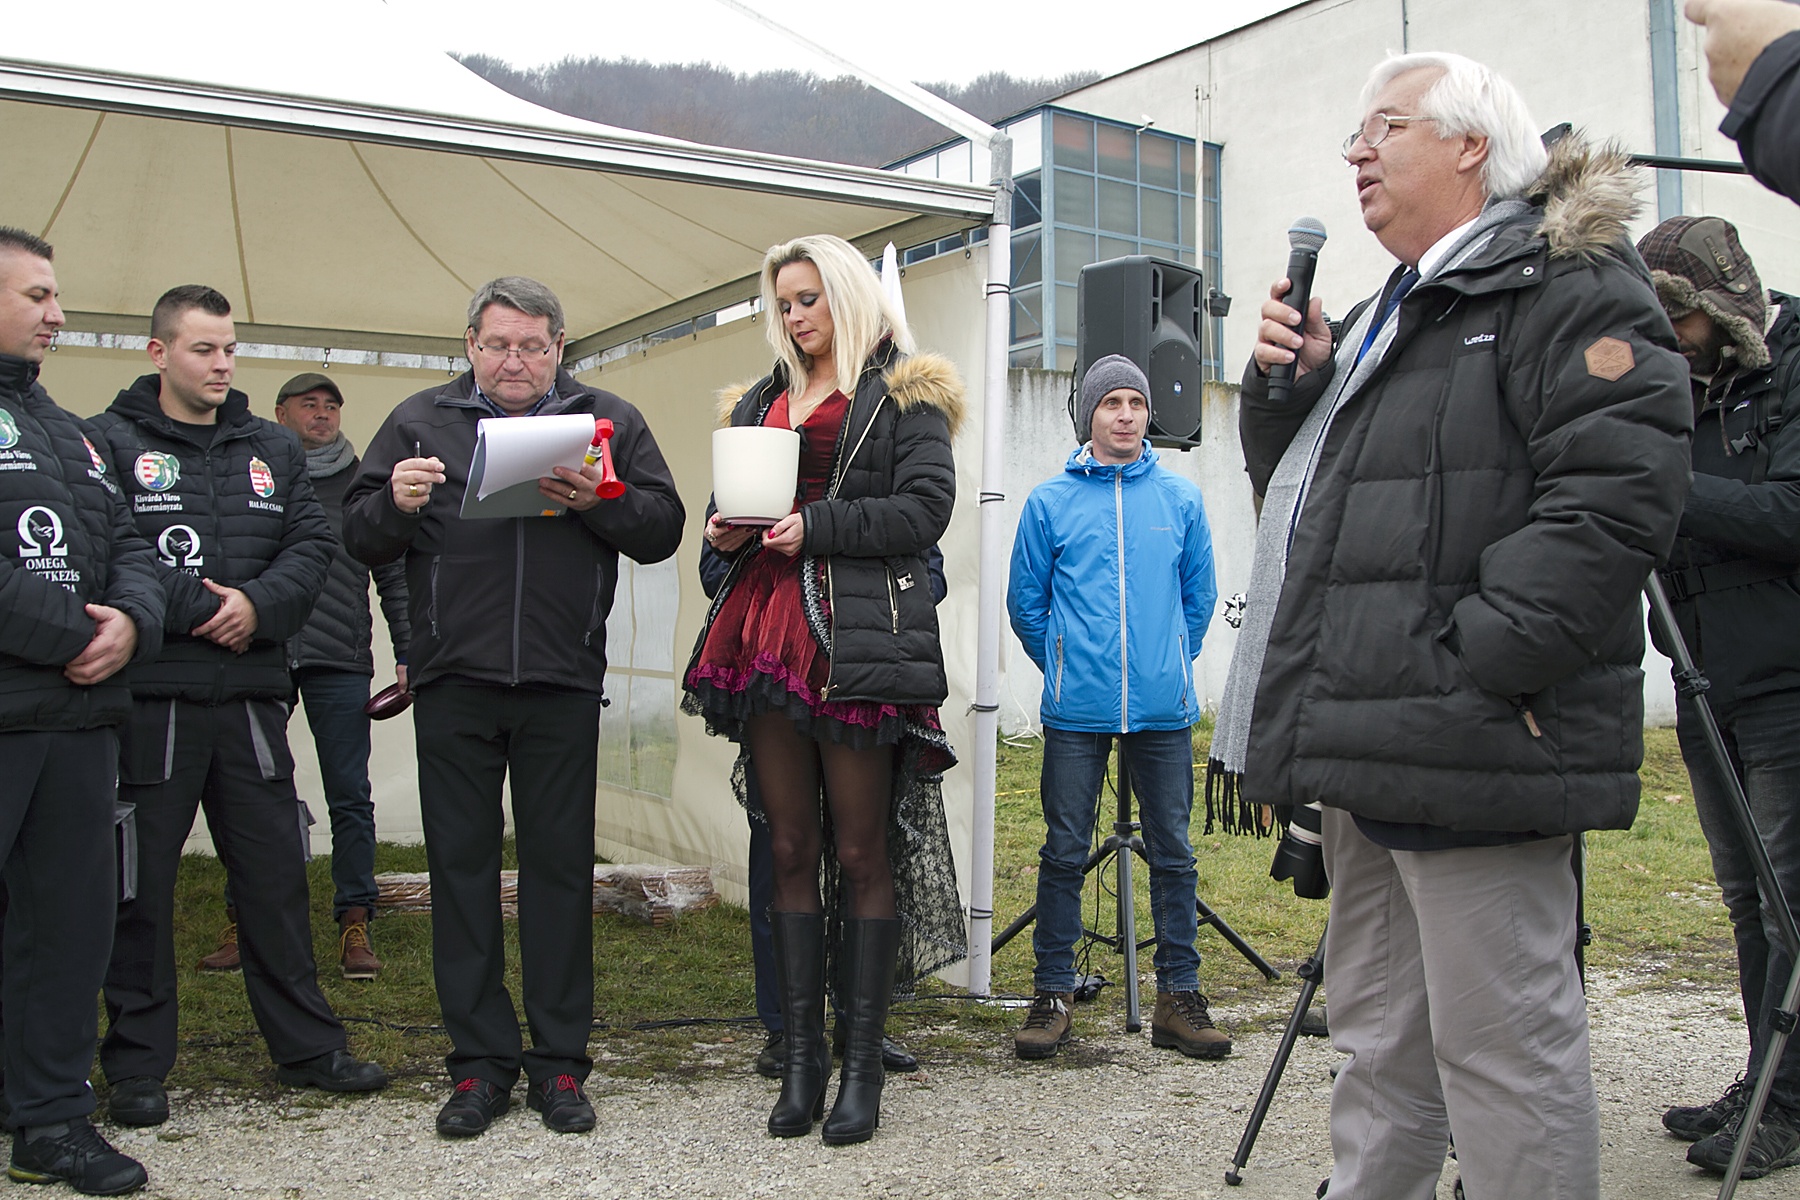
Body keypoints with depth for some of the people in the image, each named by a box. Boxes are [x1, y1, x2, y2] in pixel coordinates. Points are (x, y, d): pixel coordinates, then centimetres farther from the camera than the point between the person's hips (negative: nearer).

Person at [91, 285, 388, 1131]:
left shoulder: (272, 448, 14)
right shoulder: (111, 443, 0)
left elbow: (313, 544, 6)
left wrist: (258, 604, -11)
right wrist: (199, 609, -13)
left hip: (251, 694, 4)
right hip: (149, 695, -4)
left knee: (276, 871, 9)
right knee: (140, 879, 4)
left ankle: (306, 1045, 20)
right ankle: (138, 1063, 17)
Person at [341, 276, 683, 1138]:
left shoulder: (608, 421, 10)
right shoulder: (420, 420, 11)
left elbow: (662, 526, 3)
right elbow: (359, 538, 9)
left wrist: (599, 502, -15)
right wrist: (396, 503, -12)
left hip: (561, 681, -1)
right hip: (452, 681, 1)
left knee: (560, 866, 4)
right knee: (461, 866, 5)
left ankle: (558, 1061, 15)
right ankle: (480, 1061, 16)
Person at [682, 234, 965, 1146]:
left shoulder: (904, 394, 5)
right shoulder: (759, 402, 23)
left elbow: (925, 507, -7)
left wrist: (817, 528, -15)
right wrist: (726, 531, 4)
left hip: (856, 641, -6)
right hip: (766, 630, 6)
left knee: (862, 854, -1)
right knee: (790, 850, 7)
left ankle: (861, 1063, 7)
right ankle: (801, 1054, 14)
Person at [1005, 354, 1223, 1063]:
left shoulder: (1181, 498, 7)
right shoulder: (1050, 502, 3)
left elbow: (1199, 596, 14)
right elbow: (1025, 601, 9)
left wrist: (1170, 664, 13)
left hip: (1163, 710, 2)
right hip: (1076, 712, -1)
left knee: (1173, 853, 6)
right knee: (1064, 852, 2)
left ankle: (1178, 997, 16)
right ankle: (1053, 995, 13)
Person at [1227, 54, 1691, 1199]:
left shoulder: (1569, 282, -6)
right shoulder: (1389, 317, 23)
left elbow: (1618, 492, -19)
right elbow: (1299, 490, 28)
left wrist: (1467, 660, -23)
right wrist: (1288, 384, 9)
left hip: (1469, 752, -9)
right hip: (1373, 753, 10)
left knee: (1500, 1049, -2)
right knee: (1379, 1039, 18)